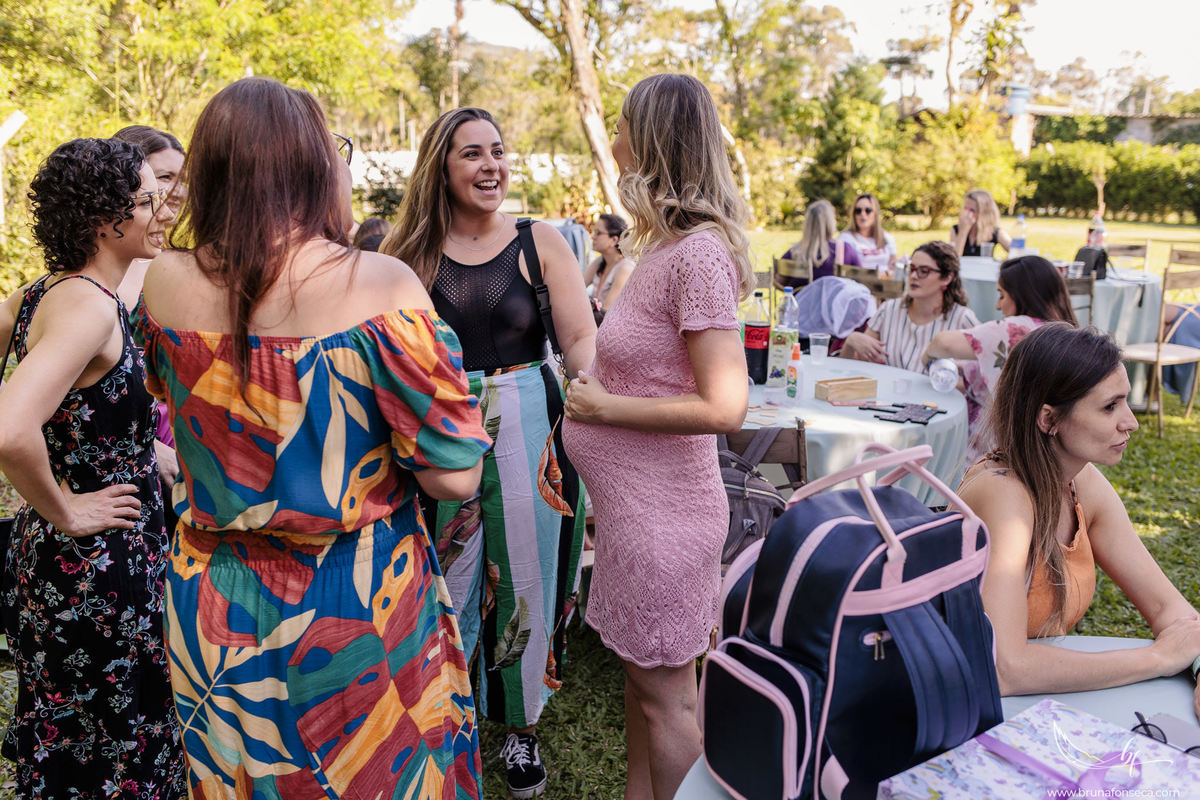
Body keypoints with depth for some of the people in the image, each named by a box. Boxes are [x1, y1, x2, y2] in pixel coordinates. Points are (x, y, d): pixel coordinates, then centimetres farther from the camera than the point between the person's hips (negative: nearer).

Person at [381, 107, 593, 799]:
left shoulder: (541, 243, 0)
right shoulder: (410, 252, 3)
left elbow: (582, 339, -7)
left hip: (527, 429, 0)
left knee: (525, 576, 9)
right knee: (445, 581, 11)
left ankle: (523, 727, 30)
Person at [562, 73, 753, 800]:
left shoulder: (698, 253, -21)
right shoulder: (672, 245, 8)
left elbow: (724, 407, -25)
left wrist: (604, 406, -17)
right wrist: (593, 391, 6)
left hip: (662, 509, -10)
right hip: (638, 498, 10)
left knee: (665, 693, 8)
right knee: (642, 673, 23)